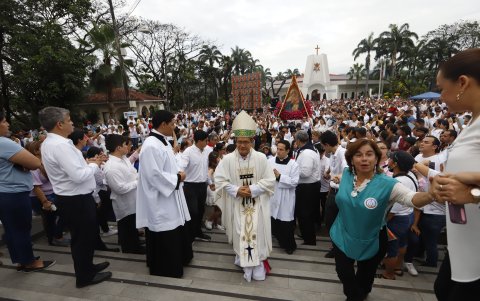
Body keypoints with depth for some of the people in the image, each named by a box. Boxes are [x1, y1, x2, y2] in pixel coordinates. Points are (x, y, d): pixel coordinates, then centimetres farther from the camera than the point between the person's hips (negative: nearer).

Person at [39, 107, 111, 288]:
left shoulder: (50, 142, 8)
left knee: (82, 236, 24)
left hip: (71, 198, 10)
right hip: (77, 200, -10)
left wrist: (88, 162, 5)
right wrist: (94, 164, -13)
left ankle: (86, 267, 43)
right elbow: (78, 176, -30)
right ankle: (85, 276, 26)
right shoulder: (60, 145, -25)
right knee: (85, 237, 8)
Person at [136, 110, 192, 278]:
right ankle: (166, 269, 25)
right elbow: (155, 176, -27)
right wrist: (177, 178, -16)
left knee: (175, 232, 23)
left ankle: (177, 260, 41)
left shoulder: (163, 141, 8)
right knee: (164, 238, 6)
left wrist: (178, 173, 0)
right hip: (160, 201, -10)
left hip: (170, 197, 10)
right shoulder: (151, 146, -24)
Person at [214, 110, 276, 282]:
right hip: (236, 204, 1)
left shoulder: (261, 158, -8)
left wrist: (252, 189, -18)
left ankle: (258, 263, 19)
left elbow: (270, 180, -7)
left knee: (256, 232, 1)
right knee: (240, 233, 8)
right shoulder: (228, 159, -7)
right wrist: (236, 190, -17)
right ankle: (243, 260, 30)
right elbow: (219, 179, -6)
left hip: (256, 204, 0)